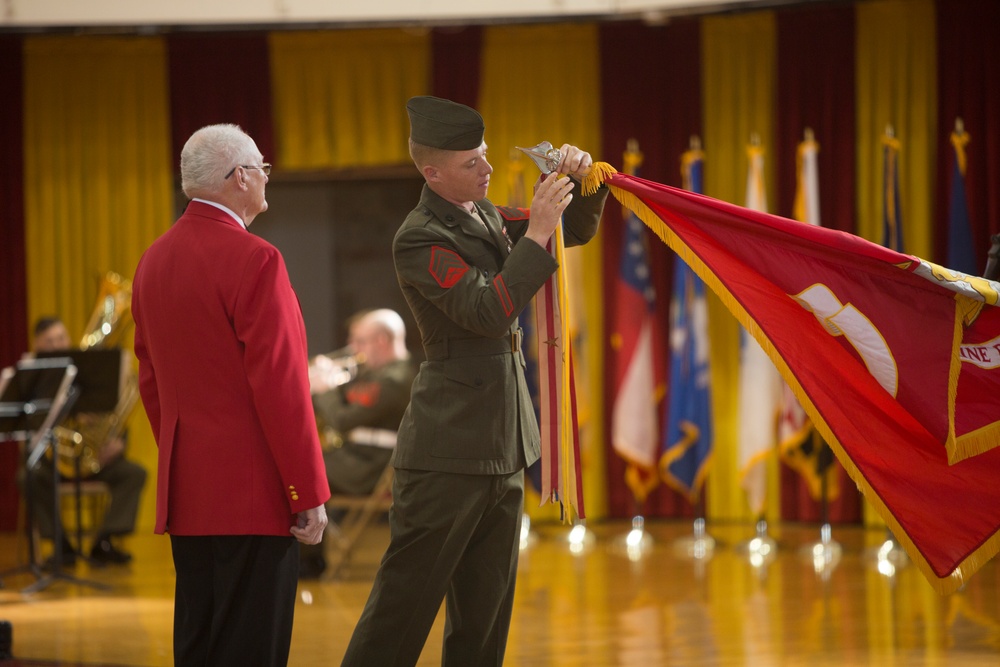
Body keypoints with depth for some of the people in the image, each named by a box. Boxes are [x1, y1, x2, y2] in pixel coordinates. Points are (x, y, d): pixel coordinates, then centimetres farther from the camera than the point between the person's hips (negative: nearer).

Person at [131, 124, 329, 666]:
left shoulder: (154, 260, 10)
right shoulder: (254, 261, -14)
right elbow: (280, 387, -16)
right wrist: (309, 495, -12)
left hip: (183, 494, 8)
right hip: (254, 496, -8)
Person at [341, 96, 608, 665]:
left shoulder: (485, 216, 11)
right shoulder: (419, 239, -14)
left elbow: (578, 231, 20)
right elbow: (488, 312, -24)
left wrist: (582, 183, 0)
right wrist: (536, 234, -24)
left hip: (503, 447, 9)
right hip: (450, 450, -9)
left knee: (485, 610, 12)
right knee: (406, 598, -7)